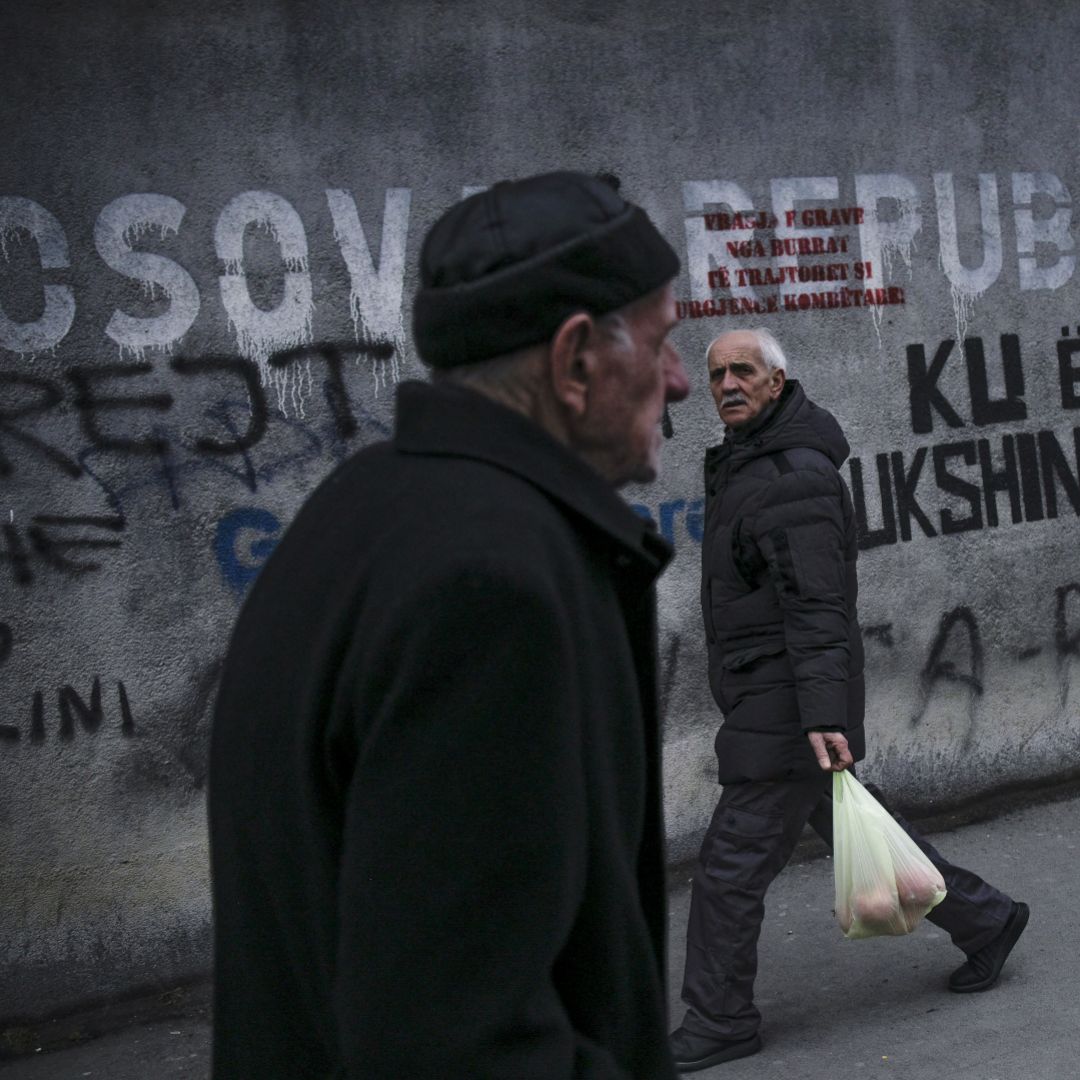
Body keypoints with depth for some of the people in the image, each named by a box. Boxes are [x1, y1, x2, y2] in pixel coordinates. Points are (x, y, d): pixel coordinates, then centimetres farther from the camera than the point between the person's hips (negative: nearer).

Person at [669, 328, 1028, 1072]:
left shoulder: (794, 479, -18)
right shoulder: (743, 463, 14)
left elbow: (818, 606, -26)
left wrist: (823, 717, -33)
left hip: (788, 713, -10)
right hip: (764, 700, 10)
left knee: (732, 865, -3)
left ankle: (720, 1022, 11)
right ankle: (983, 920, 34)